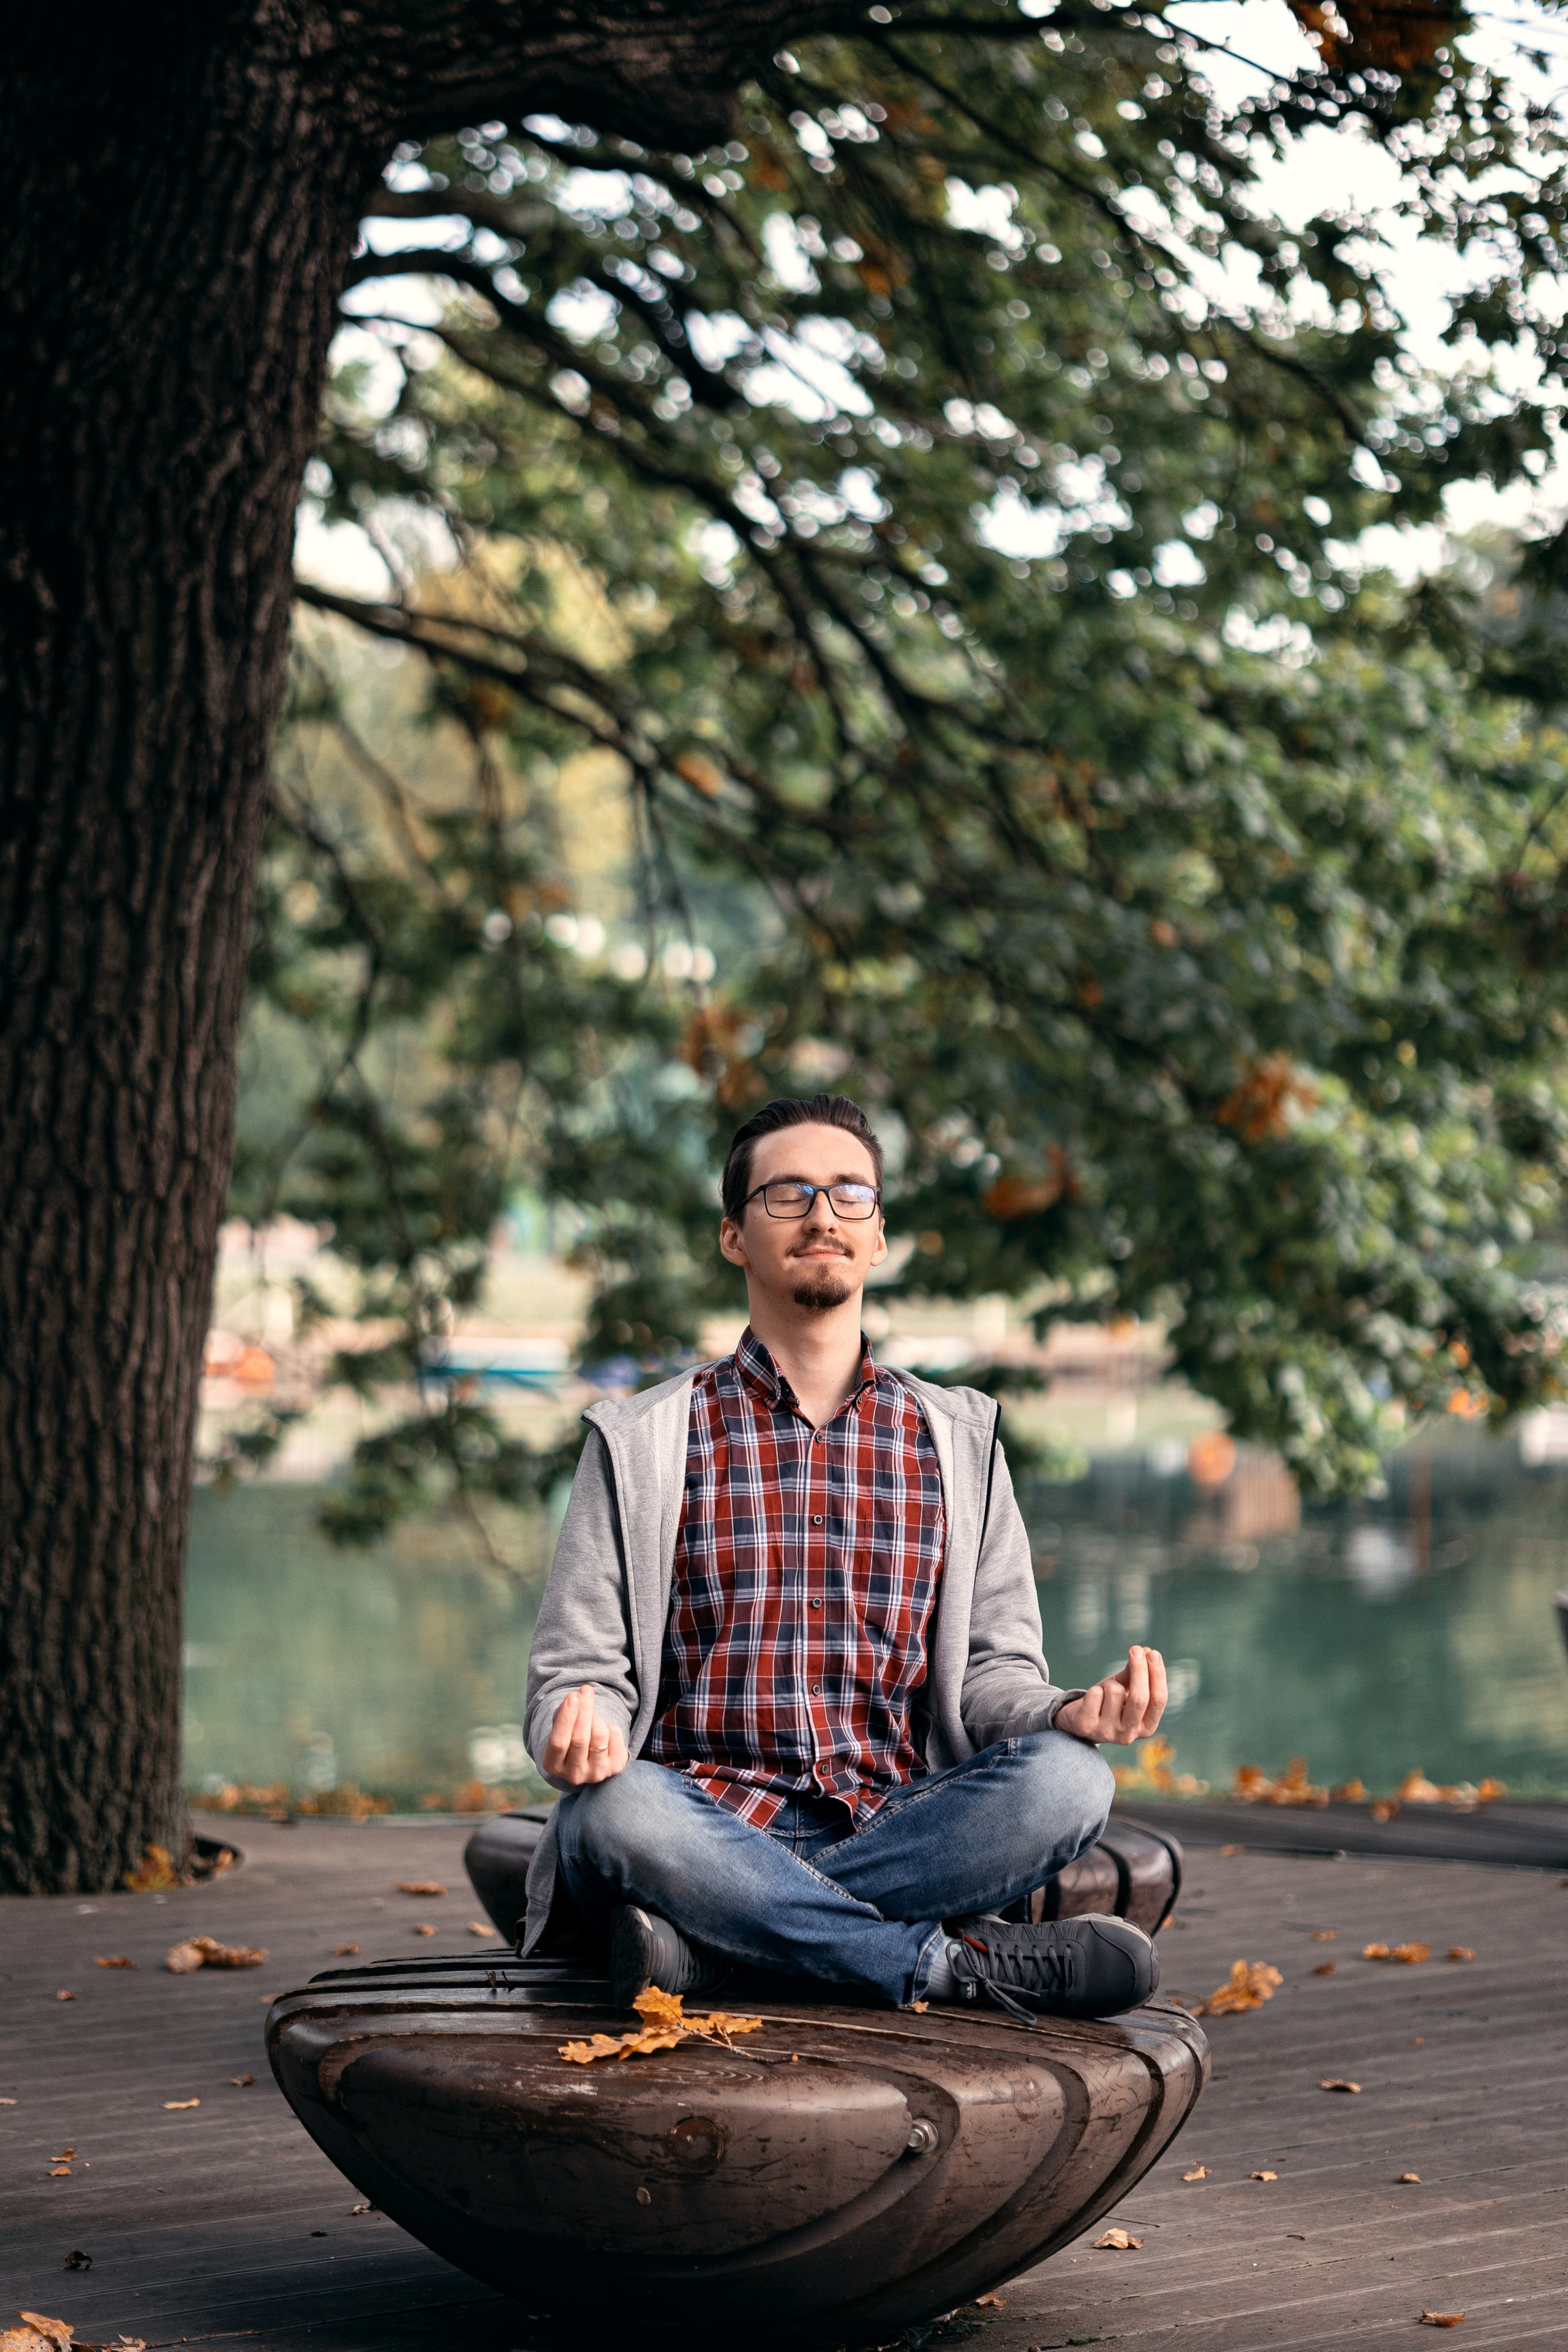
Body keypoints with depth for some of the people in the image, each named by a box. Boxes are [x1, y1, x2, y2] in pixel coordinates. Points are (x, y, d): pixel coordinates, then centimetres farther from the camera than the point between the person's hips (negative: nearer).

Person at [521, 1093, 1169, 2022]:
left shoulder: (955, 1441, 15)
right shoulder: (643, 1444, 8)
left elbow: (991, 1666, 14)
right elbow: (580, 1668, 5)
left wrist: (1068, 1713, -10)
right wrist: (580, 1727, -20)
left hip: (890, 1828, 2)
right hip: (707, 1828, -2)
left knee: (1067, 1779, -28)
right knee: (615, 1808, -37)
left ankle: (706, 1941, -29)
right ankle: (960, 1962, -26)